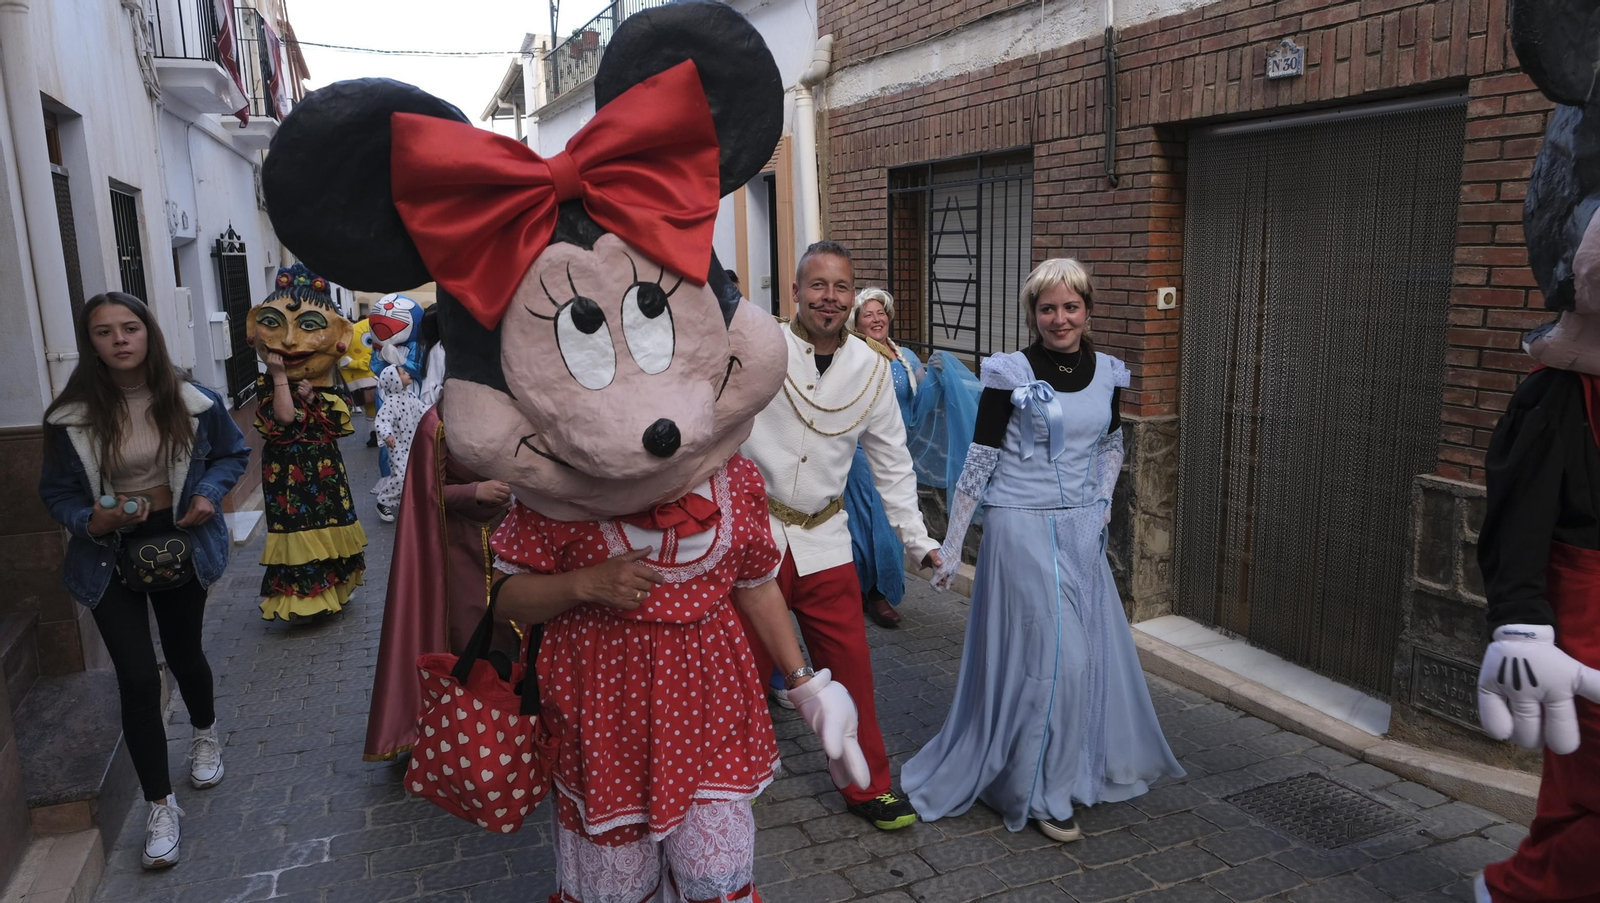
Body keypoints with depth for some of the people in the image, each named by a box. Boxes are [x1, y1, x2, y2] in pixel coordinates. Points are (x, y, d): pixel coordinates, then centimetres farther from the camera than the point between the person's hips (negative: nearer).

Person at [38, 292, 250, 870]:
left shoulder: (192, 403, -8)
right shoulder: (70, 417, -12)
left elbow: (233, 453, 7)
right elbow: (57, 493, -2)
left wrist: (210, 493, -11)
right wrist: (90, 521, -22)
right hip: (111, 554, -1)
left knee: (184, 652, 18)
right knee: (137, 677, -5)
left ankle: (205, 734, 52)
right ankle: (161, 807, 10)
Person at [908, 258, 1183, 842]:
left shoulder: (1106, 372, 4)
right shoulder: (1009, 374, -11)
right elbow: (978, 461, -9)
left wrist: (1101, 504, 10)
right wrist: (950, 546, -8)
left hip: (1081, 532, 6)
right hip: (1022, 531, -5)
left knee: (1096, 650, 13)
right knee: (1053, 657, -5)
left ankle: (1091, 766, 36)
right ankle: (1040, 793, 14)